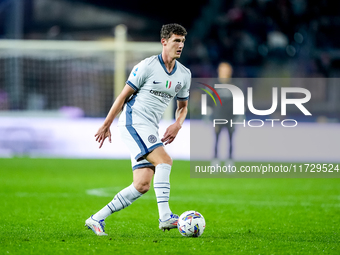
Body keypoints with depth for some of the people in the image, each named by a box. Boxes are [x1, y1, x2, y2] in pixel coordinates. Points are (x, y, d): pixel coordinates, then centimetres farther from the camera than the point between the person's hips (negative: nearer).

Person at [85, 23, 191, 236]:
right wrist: (106, 125, -2)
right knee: (164, 160, -26)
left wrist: (177, 125, 0)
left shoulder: (184, 74, 10)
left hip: (150, 130, 7)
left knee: (142, 185, -3)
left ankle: (97, 219, 5)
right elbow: (124, 95, -4)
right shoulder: (147, 66, -9)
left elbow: (183, 106, 22)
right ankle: (165, 217, -29)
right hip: (133, 121, -7)